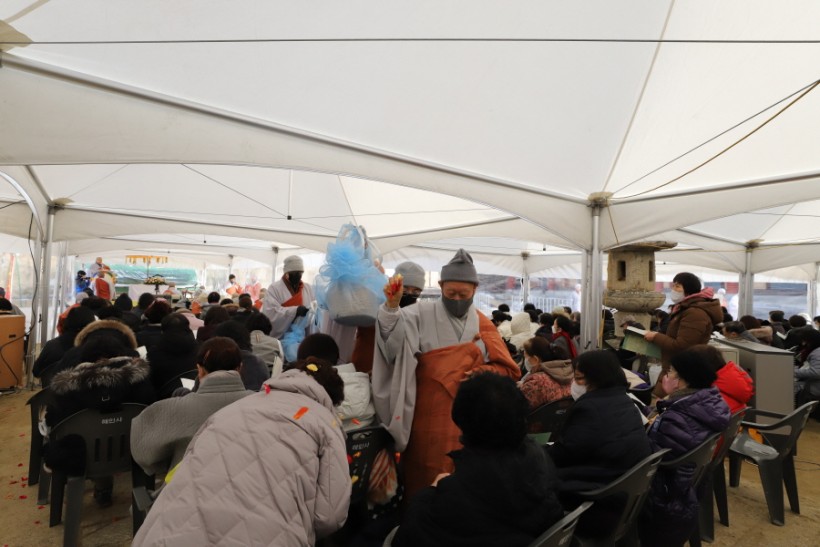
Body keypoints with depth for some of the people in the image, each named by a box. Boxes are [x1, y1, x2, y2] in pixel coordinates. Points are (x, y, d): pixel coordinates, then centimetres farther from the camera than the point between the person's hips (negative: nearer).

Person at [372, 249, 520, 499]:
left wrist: (483, 373, -13)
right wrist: (392, 305, -40)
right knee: (424, 478, 7)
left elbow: (507, 369, 6)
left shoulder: (483, 324, 6)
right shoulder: (423, 313, -3)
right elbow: (392, 331, -21)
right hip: (429, 416, -2)